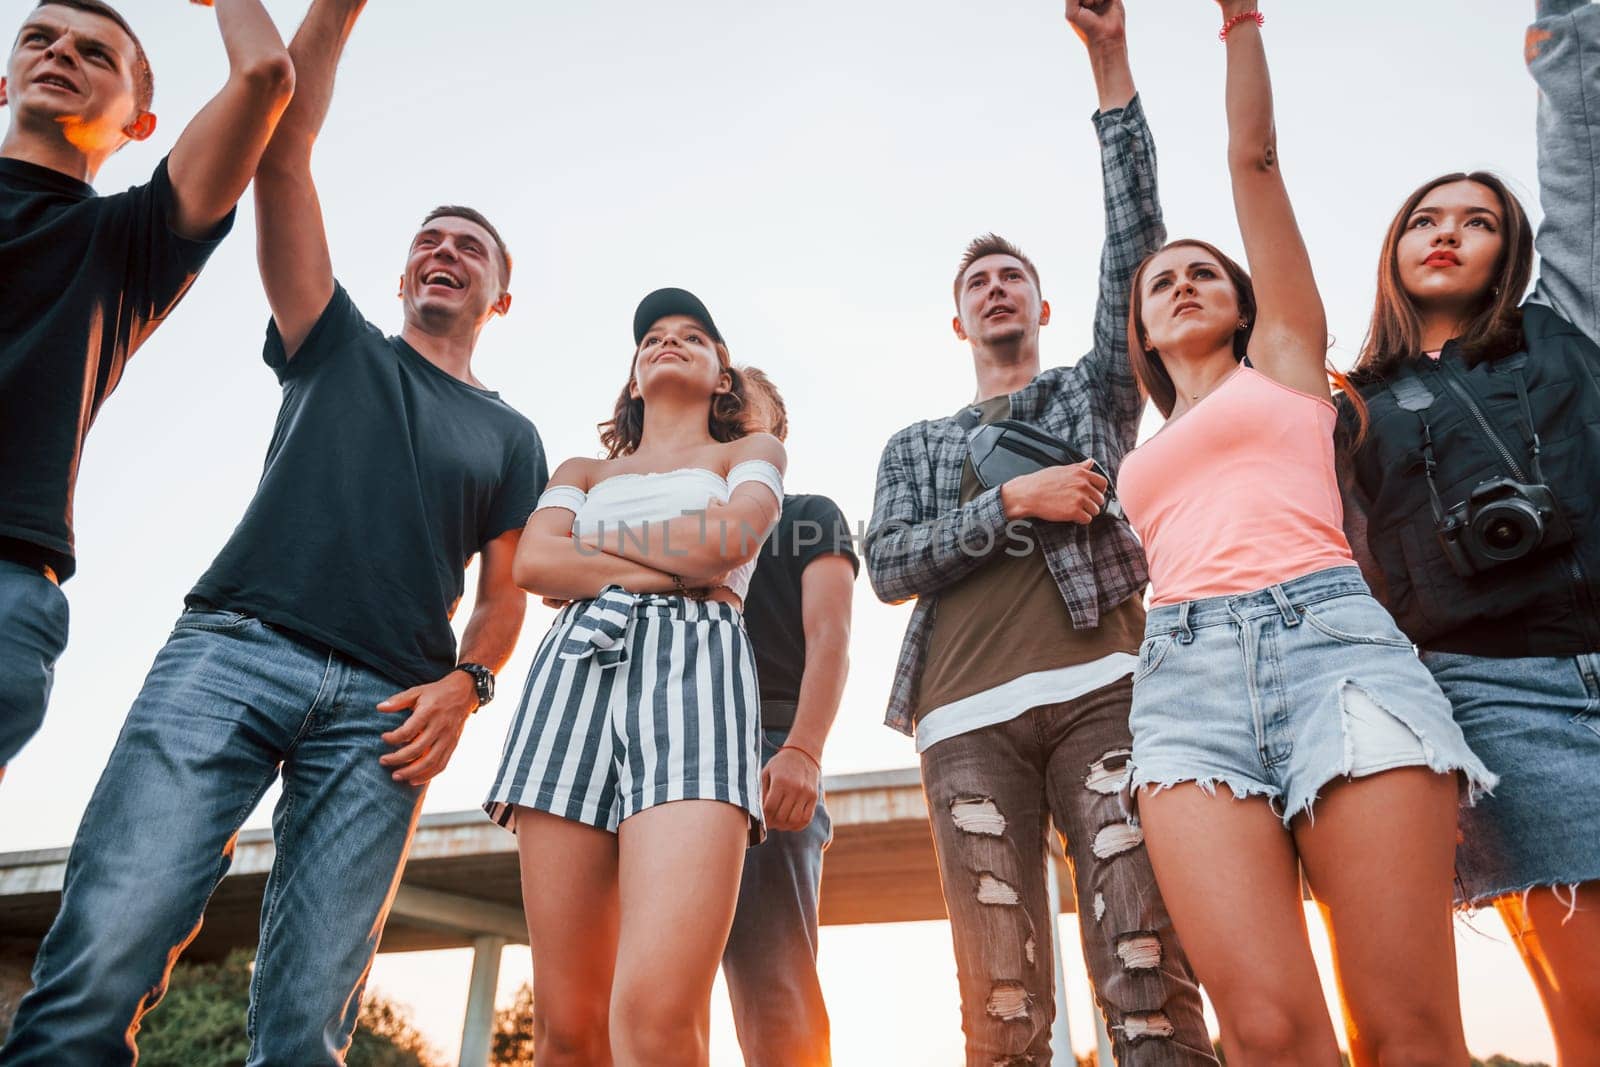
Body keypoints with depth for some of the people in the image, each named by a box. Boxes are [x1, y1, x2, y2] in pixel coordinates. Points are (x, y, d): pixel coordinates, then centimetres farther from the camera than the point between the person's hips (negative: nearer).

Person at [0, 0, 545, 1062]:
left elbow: (506, 589, 15)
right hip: (233, 650, 0)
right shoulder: (339, 349, 21)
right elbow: (283, 151, 14)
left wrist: (466, 681, -4)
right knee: (101, 960, -16)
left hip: (382, 709, 1)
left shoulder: (510, 438, 23)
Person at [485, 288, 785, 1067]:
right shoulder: (582, 472, 30)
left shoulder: (753, 453, 24)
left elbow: (728, 537, 0)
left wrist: (592, 544, 10)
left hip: (695, 669, -3)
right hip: (574, 672, 3)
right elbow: (530, 563, 8)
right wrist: (661, 570, -2)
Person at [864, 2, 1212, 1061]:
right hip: (970, 718, 1)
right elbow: (889, 566, 9)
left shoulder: (1094, 390, 24)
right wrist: (1015, 500, -3)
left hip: (1099, 687, 0)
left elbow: (1137, 239, 13)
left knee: (1148, 977, -12)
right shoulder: (916, 445, 26)